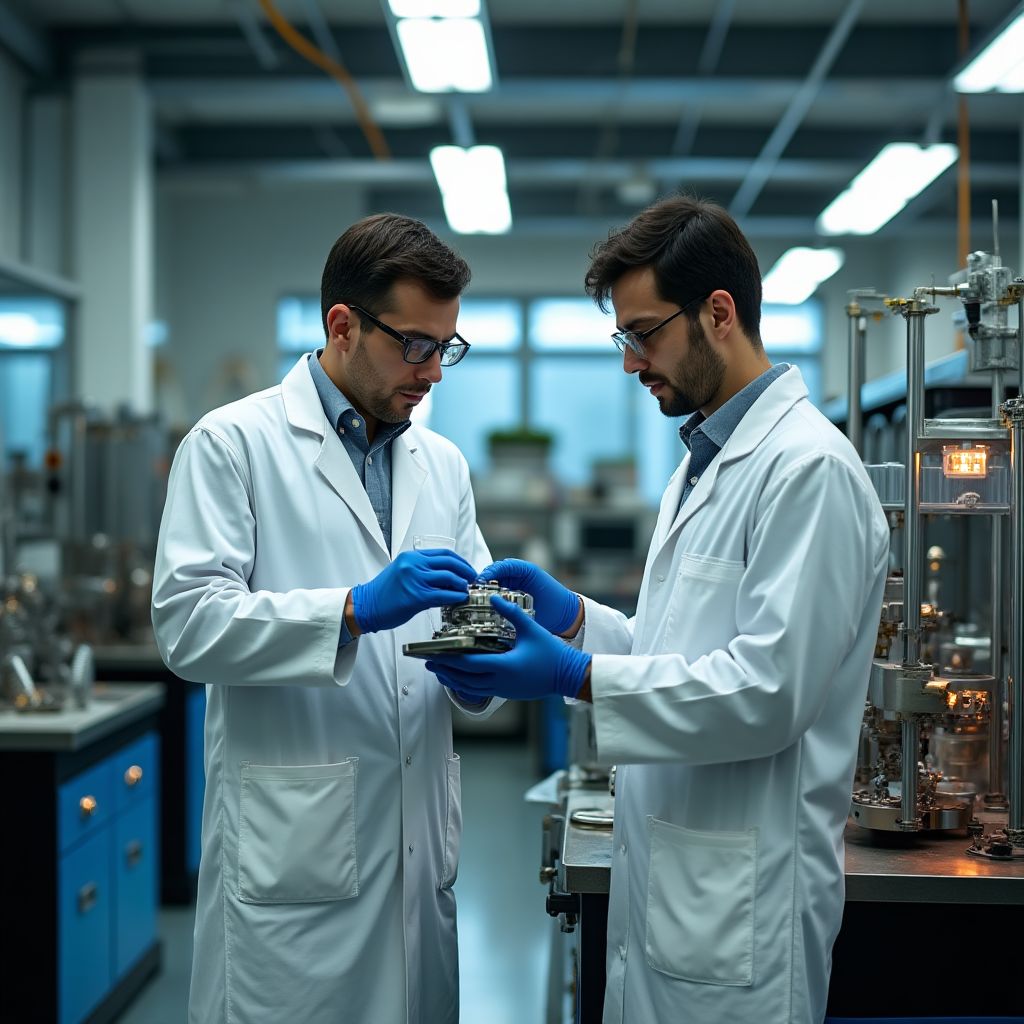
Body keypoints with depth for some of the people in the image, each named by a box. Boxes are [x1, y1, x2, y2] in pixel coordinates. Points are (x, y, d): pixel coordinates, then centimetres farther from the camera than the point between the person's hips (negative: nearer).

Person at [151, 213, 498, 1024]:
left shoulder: (443, 464, 16)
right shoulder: (233, 443, -3)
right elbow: (188, 622, -13)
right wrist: (356, 610, -24)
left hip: (420, 839, 6)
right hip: (292, 849, -5)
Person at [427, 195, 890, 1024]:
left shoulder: (809, 467, -16)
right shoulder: (707, 463, 15)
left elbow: (770, 687, -22)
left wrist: (576, 677, -24)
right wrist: (574, 615, 4)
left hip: (740, 900, -9)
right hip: (664, 881, 9)